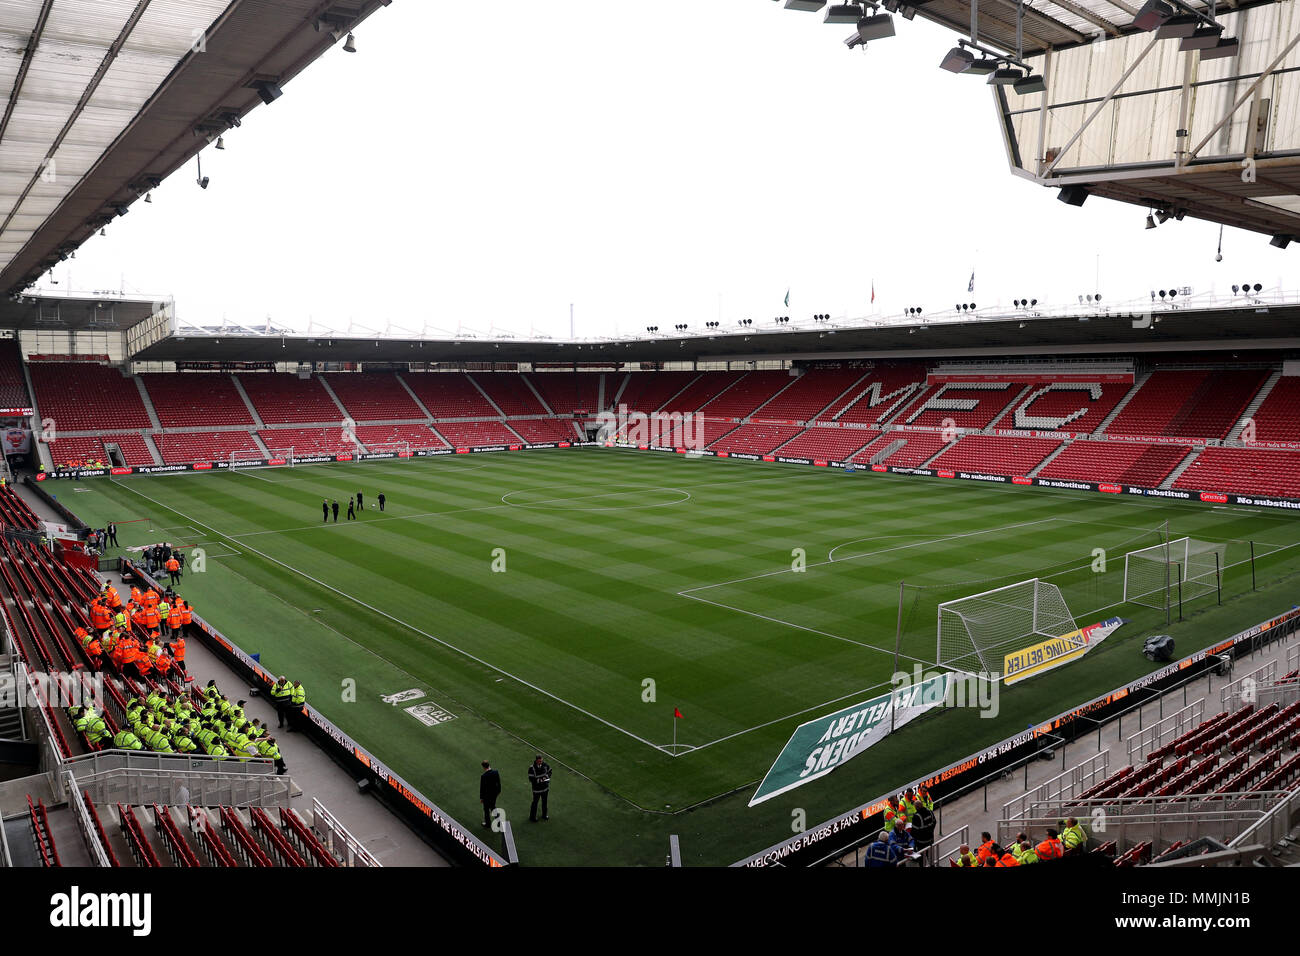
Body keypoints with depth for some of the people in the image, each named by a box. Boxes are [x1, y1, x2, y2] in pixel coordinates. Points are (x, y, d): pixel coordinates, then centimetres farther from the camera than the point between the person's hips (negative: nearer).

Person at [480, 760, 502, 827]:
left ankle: (488, 823, 32)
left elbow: (482, 787, -18)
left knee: (486, 809, 17)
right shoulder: (496, 772, -14)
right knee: (493, 806, 28)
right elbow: (499, 783, -1)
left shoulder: (483, 776, -28)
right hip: (494, 793, 5)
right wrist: (499, 791, 15)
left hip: (487, 795, -5)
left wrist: (481, 798, -5)